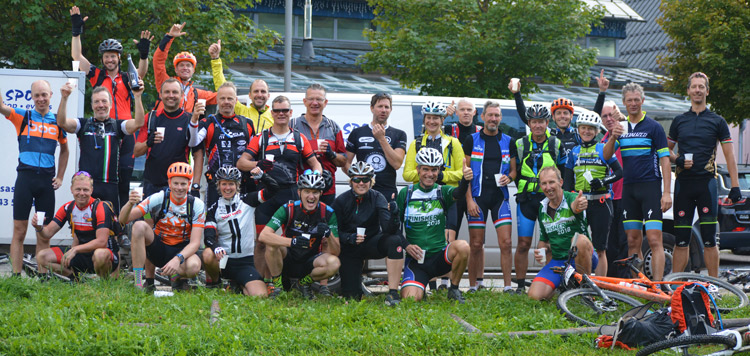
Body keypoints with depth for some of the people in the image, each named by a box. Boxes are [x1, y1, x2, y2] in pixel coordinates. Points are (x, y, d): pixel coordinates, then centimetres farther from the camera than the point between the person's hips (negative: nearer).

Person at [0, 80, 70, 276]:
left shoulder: (57, 122, 11)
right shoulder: (23, 117, 5)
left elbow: (64, 150, 23)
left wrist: (60, 177, 15)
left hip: (47, 180, 2)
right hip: (25, 177, -2)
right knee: (19, 231, -3)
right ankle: (16, 276, 0)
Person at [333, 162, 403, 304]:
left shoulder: (377, 198, -11)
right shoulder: (341, 201, -10)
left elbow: (388, 229, -22)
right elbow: (335, 232, -7)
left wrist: (393, 216, -43)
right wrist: (350, 238, -27)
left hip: (372, 243, 0)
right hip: (349, 249, 0)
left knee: (394, 240, -33)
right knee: (352, 296, -9)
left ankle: (393, 293, -29)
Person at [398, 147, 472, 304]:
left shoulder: (442, 191, 3)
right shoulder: (406, 193, 4)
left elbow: (458, 194, -21)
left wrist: (465, 179, -43)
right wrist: (406, 246, -10)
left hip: (439, 256, 0)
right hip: (415, 258, 0)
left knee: (462, 246, -32)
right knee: (410, 299, -23)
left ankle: (454, 289, -7)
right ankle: (420, 289, 17)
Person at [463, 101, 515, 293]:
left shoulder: (508, 141, 11)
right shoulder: (472, 140, 5)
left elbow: (514, 169, 16)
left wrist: (509, 177, -8)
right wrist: (469, 199, -6)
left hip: (500, 196, 1)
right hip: (477, 197, -1)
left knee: (506, 243, -7)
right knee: (476, 244, 0)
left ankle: (508, 286, -2)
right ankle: (473, 285, 9)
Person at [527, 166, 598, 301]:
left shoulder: (571, 198, -12)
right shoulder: (542, 208, 6)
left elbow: (575, 207, -39)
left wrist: (578, 205, -64)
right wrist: (541, 250, -6)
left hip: (582, 259, -4)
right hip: (557, 261, 4)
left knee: (580, 240, -39)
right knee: (535, 295, -20)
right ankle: (561, 286, 14)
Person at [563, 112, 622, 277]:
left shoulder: (603, 149, 4)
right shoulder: (574, 151, 13)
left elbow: (619, 172, 2)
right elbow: (567, 181, 12)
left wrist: (602, 182, -14)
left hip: (600, 203, -3)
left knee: (599, 250, -1)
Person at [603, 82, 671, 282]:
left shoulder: (653, 127, -1)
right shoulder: (621, 128, 13)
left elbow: (665, 160, -3)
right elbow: (606, 156, 5)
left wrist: (666, 192, -11)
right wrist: (613, 137, -15)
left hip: (650, 187, -5)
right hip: (628, 188, 5)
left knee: (654, 239, -12)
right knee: (633, 241, 6)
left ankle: (657, 285, -15)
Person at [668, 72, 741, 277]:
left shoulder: (717, 121, 7)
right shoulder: (679, 121, 14)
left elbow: (729, 156, 5)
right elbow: (666, 151, 21)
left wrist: (735, 186, -4)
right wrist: (677, 160, -2)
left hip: (706, 183, -2)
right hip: (683, 184, 2)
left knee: (709, 239, -4)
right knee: (681, 240, 2)